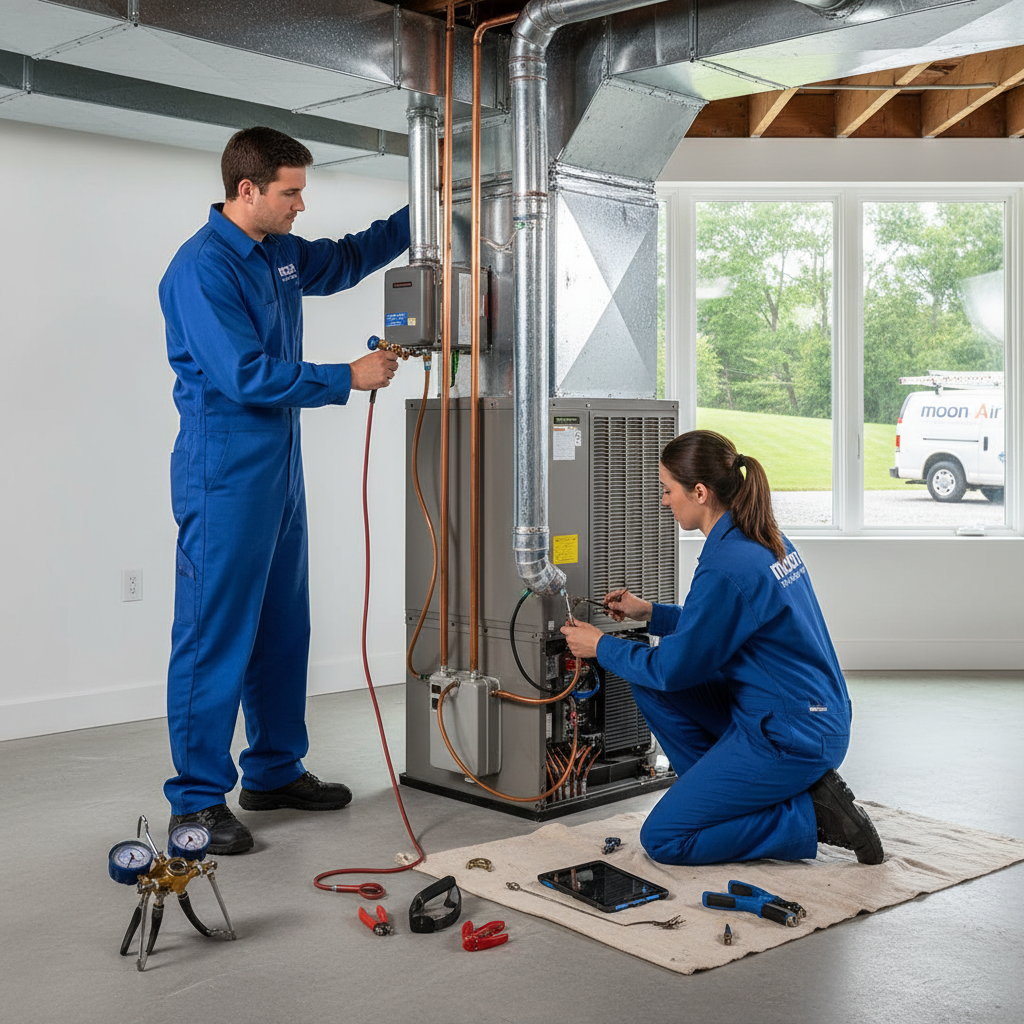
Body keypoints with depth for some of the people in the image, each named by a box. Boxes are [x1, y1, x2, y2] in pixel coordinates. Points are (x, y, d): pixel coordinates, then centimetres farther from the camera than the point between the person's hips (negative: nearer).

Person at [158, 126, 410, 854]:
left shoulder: (279, 252, 11)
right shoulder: (202, 269, -16)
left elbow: (345, 260, 31)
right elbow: (247, 376, -22)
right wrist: (349, 378, -16)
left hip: (278, 467, 9)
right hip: (225, 474, -9)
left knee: (282, 628, 15)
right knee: (216, 635, -5)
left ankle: (276, 771, 27)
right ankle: (197, 800, 4)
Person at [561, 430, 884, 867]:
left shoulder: (726, 567, -23)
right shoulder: (765, 541, 6)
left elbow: (675, 667, -15)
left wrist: (601, 646, 0)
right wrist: (649, 612, 20)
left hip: (790, 737, -10)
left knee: (662, 839, -3)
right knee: (648, 686, 10)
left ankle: (811, 815, -3)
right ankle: (728, 793, 12)